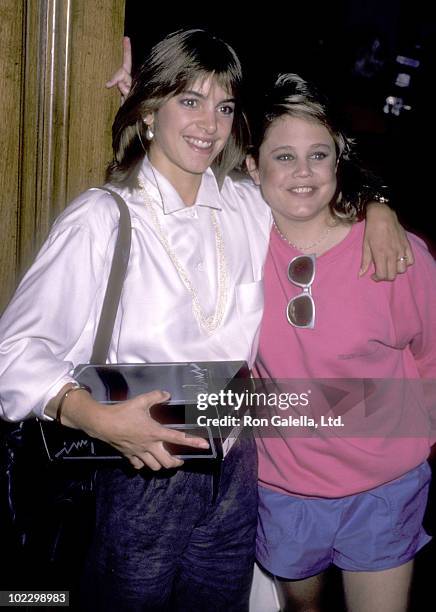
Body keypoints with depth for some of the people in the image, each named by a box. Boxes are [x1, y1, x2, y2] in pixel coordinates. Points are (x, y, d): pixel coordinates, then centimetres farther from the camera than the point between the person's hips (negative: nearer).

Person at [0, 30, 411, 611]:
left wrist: (377, 210, 2)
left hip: (235, 476, 5)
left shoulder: (248, 208, 2)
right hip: (141, 474, -4)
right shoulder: (101, 219, -13)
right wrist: (101, 419, -31)